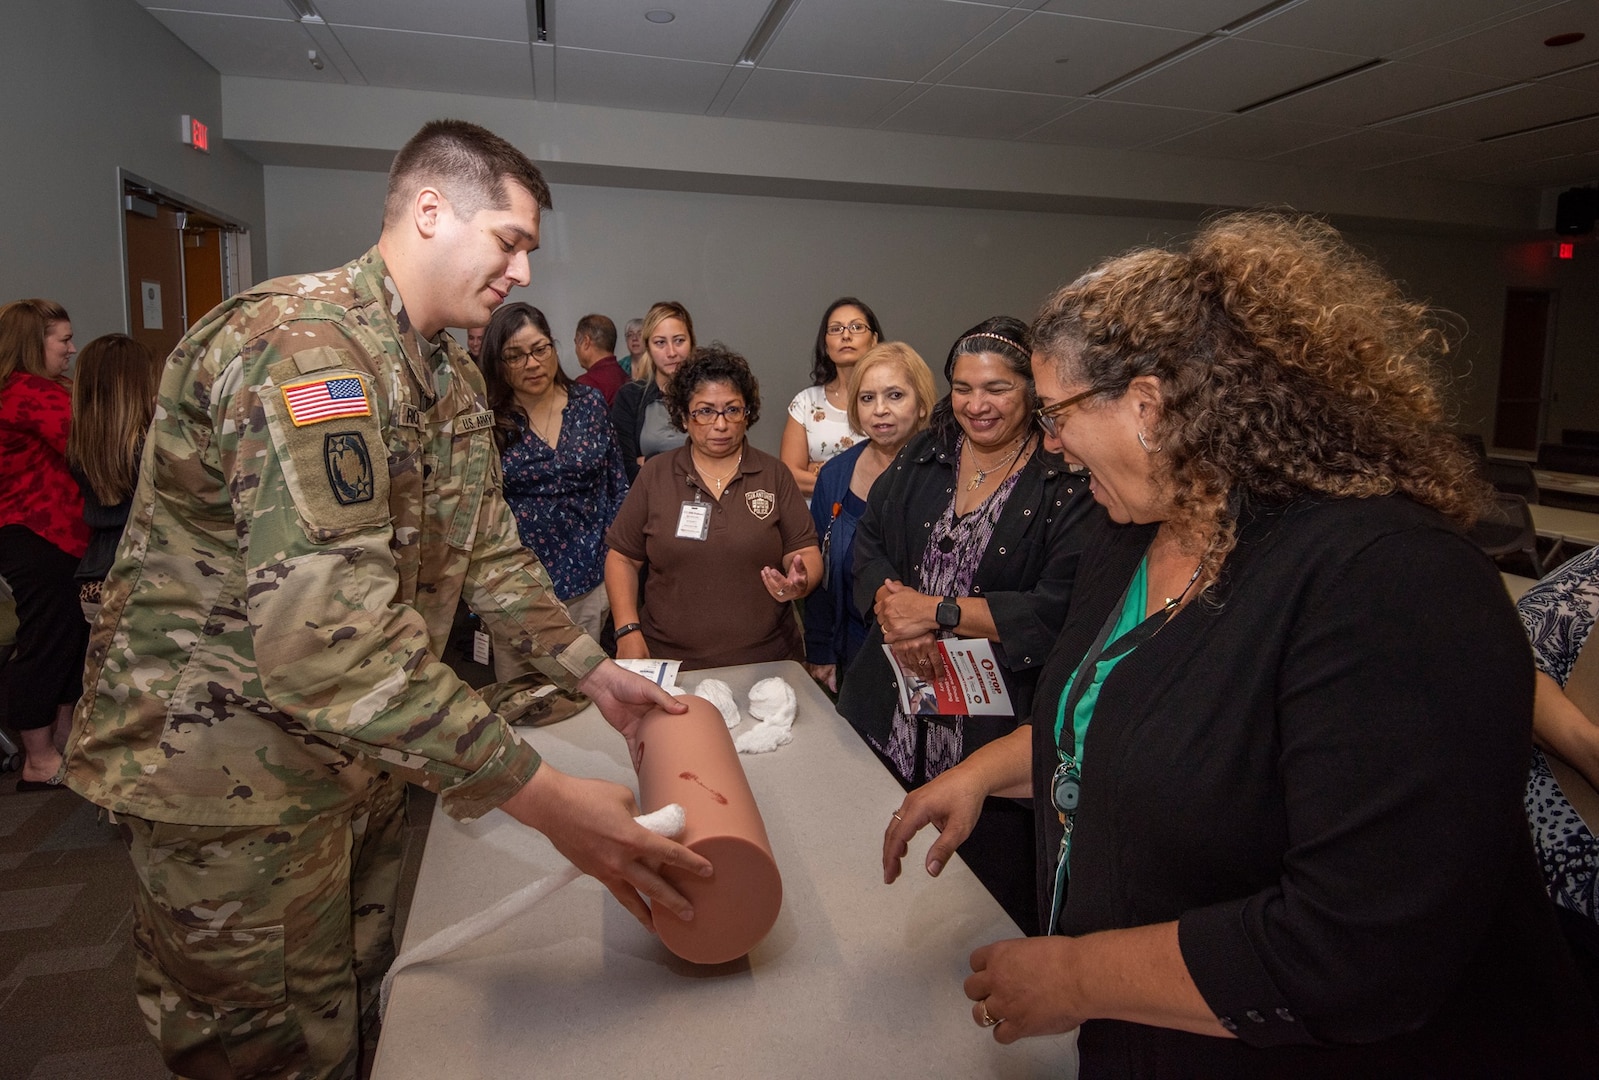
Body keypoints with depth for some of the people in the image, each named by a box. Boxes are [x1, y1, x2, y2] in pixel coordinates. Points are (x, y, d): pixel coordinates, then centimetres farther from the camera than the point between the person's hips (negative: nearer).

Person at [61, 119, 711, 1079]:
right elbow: (328, 637, -36)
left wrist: (593, 671, 5)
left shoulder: (452, 374, 7)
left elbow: (488, 546, 13)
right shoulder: (303, 344, -27)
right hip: (232, 773, -9)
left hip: (358, 753, 9)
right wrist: (545, 798, -34)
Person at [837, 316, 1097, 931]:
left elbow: (1058, 610, -19)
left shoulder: (1069, 484, -9)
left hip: (995, 727, -4)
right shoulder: (921, 460, 9)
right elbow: (868, 546, 6)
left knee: (989, 896, 6)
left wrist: (938, 612, -19)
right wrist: (896, 611, -14)